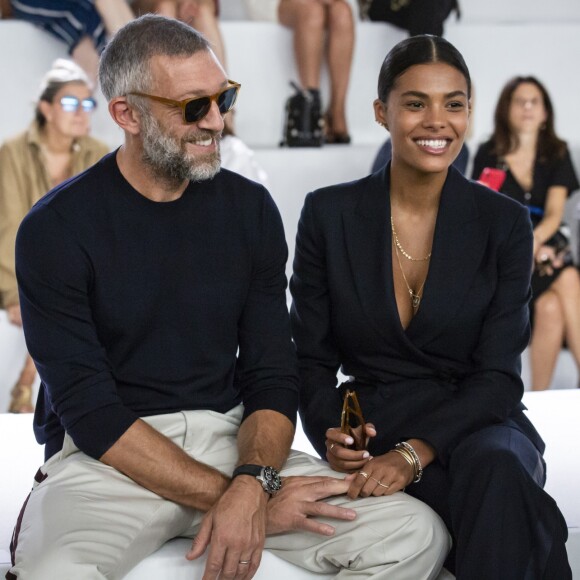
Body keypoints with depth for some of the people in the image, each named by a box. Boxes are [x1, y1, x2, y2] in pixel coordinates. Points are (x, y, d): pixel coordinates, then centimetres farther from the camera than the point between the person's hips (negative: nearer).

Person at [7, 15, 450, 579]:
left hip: (232, 442, 4)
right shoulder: (55, 230, -6)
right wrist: (227, 493, -17)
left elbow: (272, 374, 4)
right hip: (107, 459, -3)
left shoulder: (249, 209, 6)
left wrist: (251, 483, -17)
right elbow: (90, 411, -11)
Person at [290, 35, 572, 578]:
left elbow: (496, 376, -5)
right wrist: (330, 438, -15)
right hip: (372, 430, -1)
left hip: (475, 426, 1)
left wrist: (414, 453, -22)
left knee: (495, 471, -37)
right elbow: (311, 357, 6)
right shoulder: (329, 214, 1)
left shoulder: (504, 223, 0)